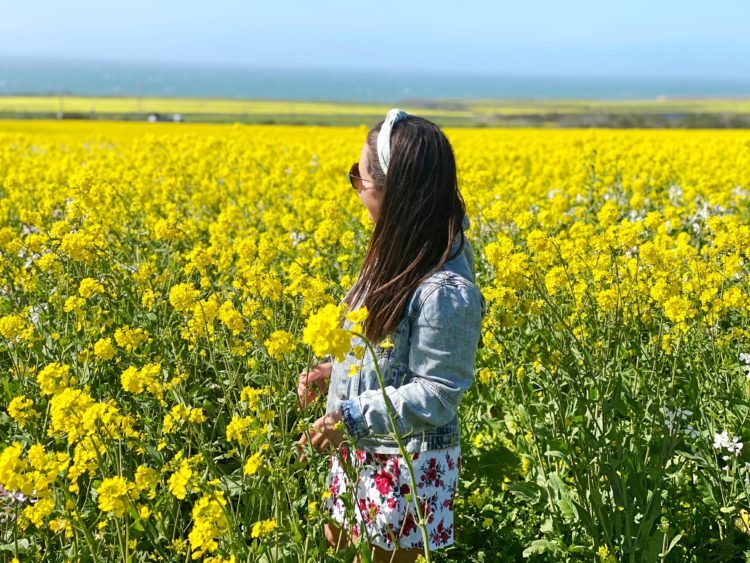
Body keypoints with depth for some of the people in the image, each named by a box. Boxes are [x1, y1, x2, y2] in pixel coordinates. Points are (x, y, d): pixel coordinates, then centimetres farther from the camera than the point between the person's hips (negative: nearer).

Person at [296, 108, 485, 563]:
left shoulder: (444, 291, -30)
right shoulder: (401, 254, -2)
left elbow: (435, 394, -25)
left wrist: (351, 416, -27)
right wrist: (333, 370, 4)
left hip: (408, 466, -9)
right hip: (360, 449, 9)